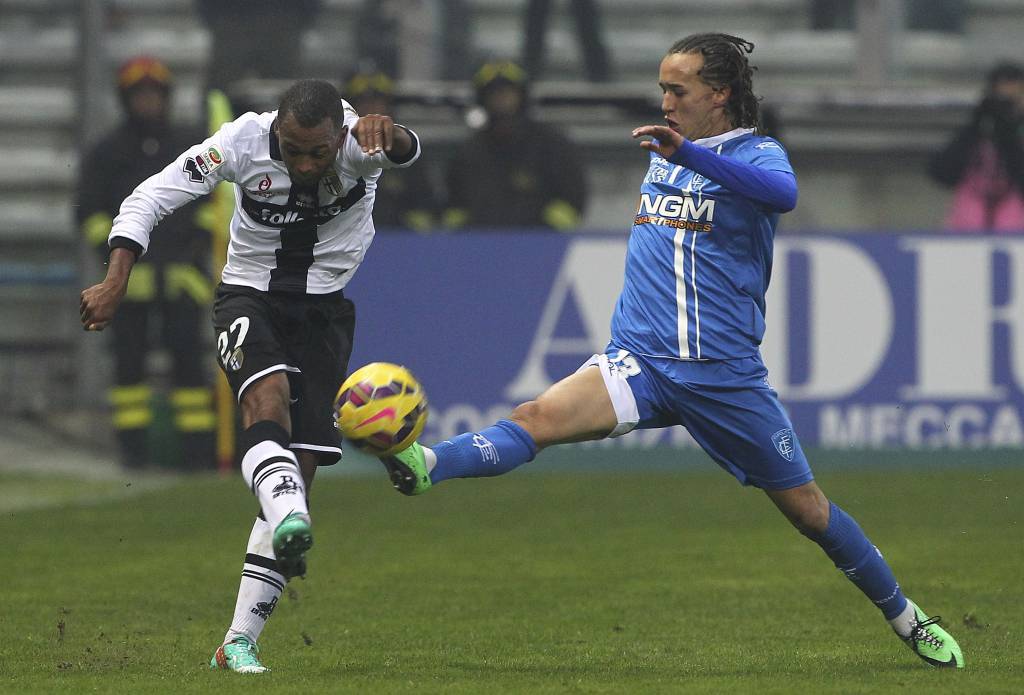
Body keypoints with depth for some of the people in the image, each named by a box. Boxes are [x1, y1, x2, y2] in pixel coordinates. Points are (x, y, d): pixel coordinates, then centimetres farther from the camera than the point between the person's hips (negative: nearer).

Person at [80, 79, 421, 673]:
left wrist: (388, 132, -67)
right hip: (250, 297, -1)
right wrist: (116, 281, -22)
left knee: (302, 468, -4)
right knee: (268, 397, -34)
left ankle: (239, 641, 0)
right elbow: (149, 199, -12)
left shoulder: (358, 144, -21)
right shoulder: (243, 142, -19)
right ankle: (290, 520, -58)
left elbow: (404, 151, -44)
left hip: (325, 307, 1)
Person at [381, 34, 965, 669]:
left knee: (807, 509, 7)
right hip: (640, 361, 3)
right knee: (540, 417, -25)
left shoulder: (758, 155, -3)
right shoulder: (661, 157, 14)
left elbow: (782, 193, -29)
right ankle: (425, 466, -47)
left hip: (726, 373, -3)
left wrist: (689, 153, -41)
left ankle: (905, 617, 26)